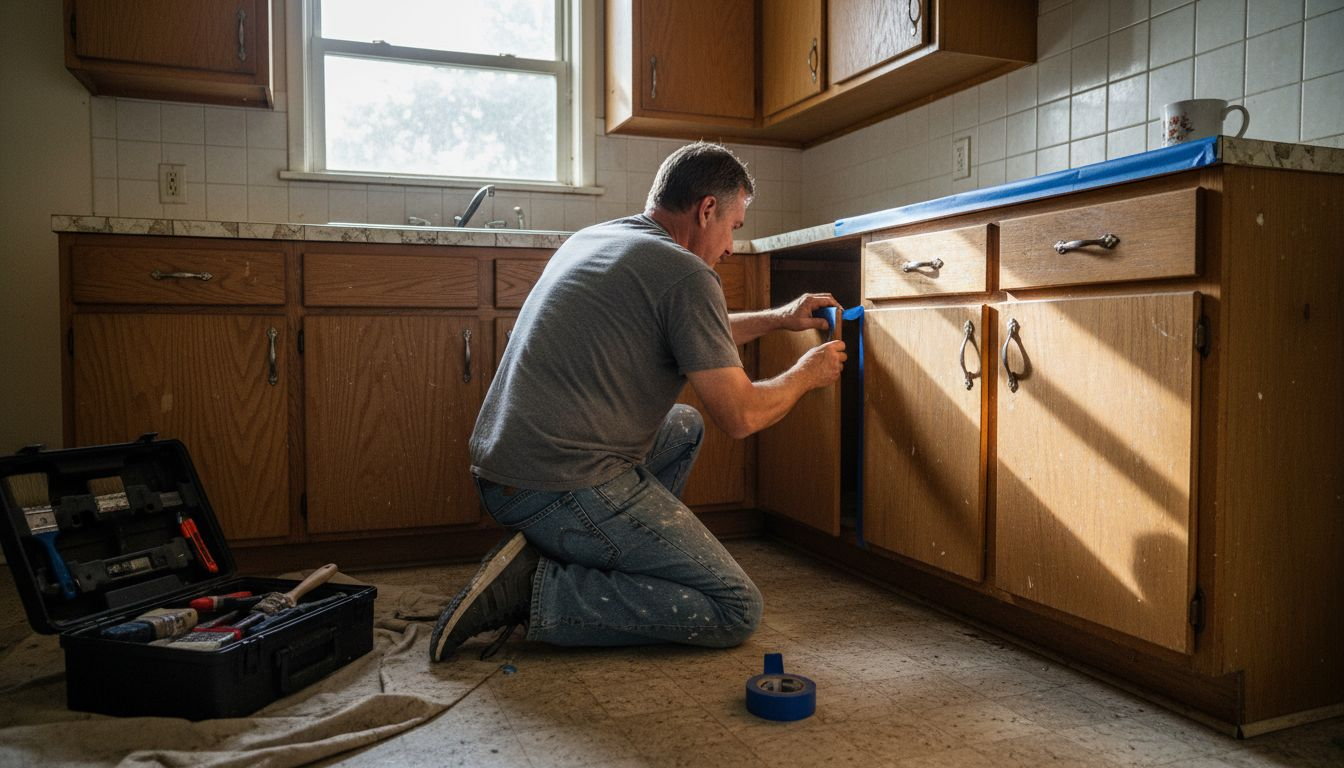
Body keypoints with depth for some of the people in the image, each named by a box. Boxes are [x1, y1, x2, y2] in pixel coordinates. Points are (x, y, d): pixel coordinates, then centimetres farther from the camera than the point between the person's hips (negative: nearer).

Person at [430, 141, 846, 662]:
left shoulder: (592, 239, 16)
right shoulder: (685, 273, -12)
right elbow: (739, 416, -9)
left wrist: (779, 318, 33)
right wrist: (807, 374, 10)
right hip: (567, 490, -10)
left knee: (684, 426, 29)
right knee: (736, 611, -2)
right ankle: (541, 590, -7)